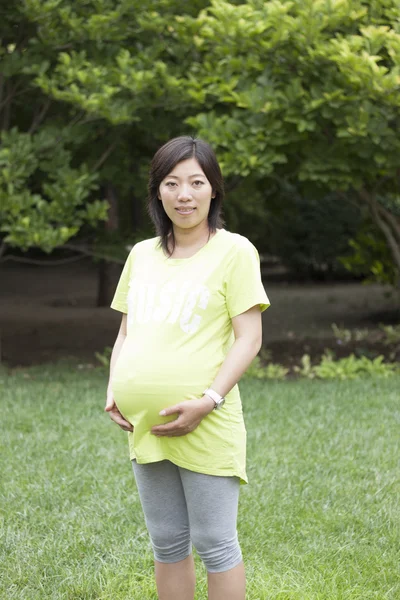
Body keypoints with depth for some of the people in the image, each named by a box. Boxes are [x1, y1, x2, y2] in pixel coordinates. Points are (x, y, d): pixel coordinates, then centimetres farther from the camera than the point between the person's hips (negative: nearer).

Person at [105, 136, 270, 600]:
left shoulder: (233, 252, -5)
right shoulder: (142, 254, 13)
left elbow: (249, 338, -9)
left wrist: (207, 402, -18)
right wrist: (113, 392, 3)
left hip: (204, 425, -6)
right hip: (145, 424, 6)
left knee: (214, 544, 0)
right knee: (167, 543, 14)